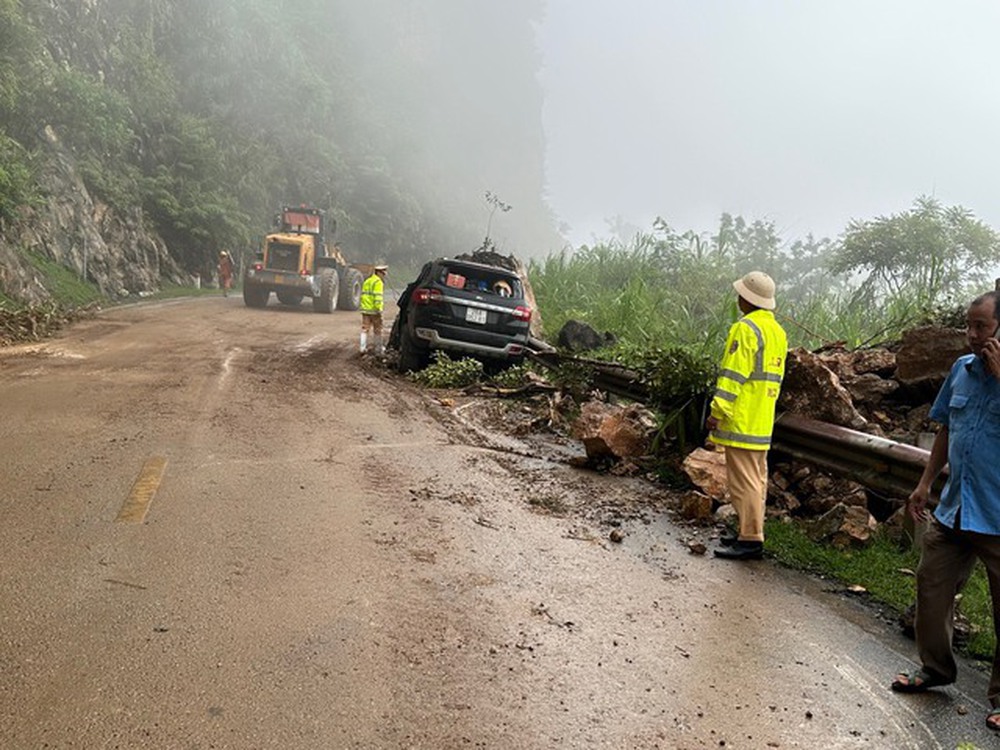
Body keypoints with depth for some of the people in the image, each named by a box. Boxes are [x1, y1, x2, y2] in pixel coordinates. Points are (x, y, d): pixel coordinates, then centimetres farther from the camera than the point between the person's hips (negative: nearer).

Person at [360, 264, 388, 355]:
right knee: (377, 330, 4)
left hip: (365, 310, 7)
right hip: (374, 310, -7)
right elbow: (378, 297, -19)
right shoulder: (378, 282, -10)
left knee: (365, 329, 11)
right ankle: (379, 350, 11)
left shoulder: (367, 281, 17)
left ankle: (363, 348, 8)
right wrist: (379, 310, -19)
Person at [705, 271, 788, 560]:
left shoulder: (745, 329, -14)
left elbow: (733, 374, -19)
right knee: (757, 478, 14)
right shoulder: (778, 331, 15)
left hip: (742, 420, -10)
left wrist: (718, 411, -18)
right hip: (763, 422, 10)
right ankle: (751, 533, 22)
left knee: (743, 480, -6)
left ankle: (750, 540, -4)